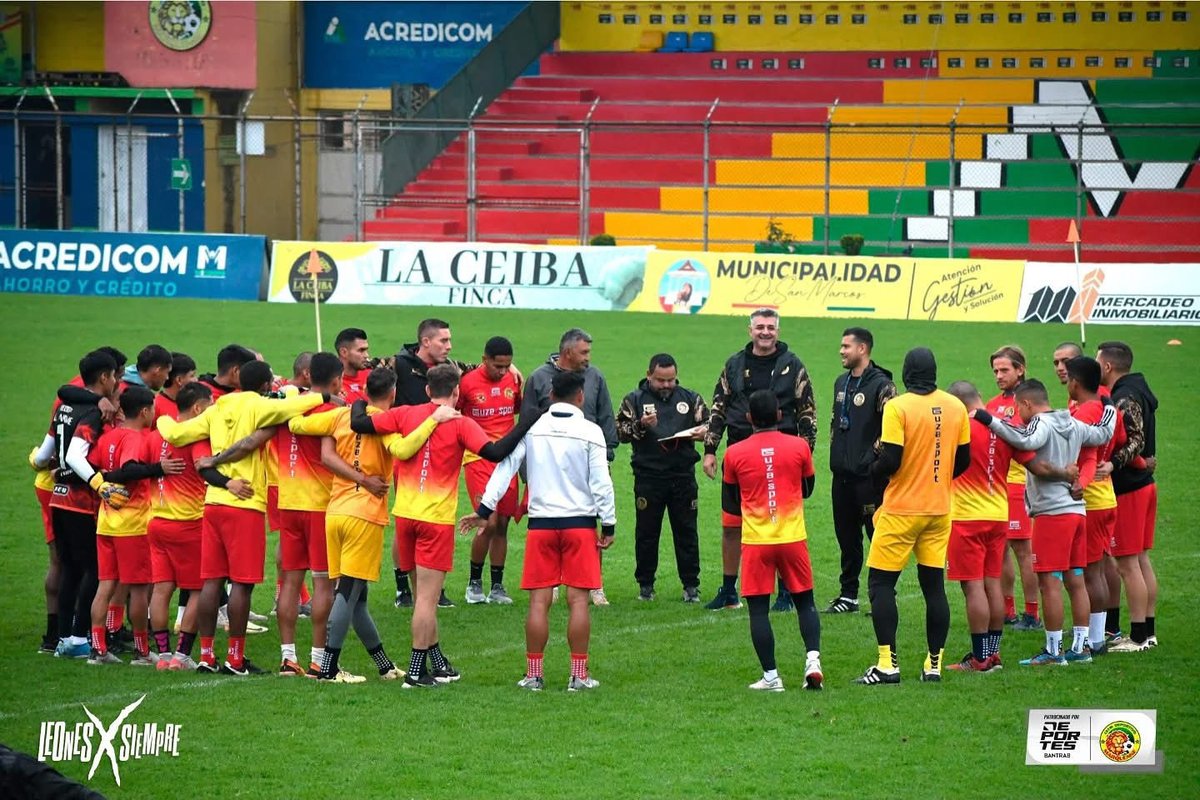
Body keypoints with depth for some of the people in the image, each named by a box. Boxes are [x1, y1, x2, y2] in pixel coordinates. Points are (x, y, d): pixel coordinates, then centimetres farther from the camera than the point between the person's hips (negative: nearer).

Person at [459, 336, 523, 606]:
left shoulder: (513, 381, 5)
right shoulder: (467, 383, -8)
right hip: (478, 459, -5)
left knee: (502, 524, 6)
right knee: (489, 522, -13)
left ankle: (497, 586, 15)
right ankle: (474, 582, 4)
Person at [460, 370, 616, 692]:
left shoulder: (531, 428, 1)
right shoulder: (590, 432, -5)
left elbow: (505, 467, -1)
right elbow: (601, 482, -5)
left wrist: (485, 509, 3)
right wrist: (609, 525, 2)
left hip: (541, 522, 2)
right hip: (580, 523, -2)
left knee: (539, 600, 3)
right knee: (578, 599, 0)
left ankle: (534, 674, 5)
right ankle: (579, 674, 0)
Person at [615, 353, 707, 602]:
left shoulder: (690, 399, 11)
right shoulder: (634, 400, 6)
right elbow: (620, 432, 0)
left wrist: (702, 432, -6)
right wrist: (640, 425, -18)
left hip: (683, 477, 1)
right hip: (648, 477, -1)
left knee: (686, 531, 4)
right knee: (646, 532, 4)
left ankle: (691, 585, 10)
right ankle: (645, 584, 14)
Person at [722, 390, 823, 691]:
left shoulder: (735, 454, -3)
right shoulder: (799, 447, -2)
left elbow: (729, 504, 8)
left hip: (755, 541, -1)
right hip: (793, 538, 1)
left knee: (758, 609, 3)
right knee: (805, 602, 13)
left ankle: (770, 675, 0)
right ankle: (813, 659, -4)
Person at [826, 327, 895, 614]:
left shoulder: (881, 385, -11)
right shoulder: (841, 383, 15)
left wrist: (875, 453, -15)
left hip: (868, 475, -8)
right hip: (842, 474, 8)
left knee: (878, 535, -4)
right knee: (846, 537, 13)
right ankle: (848, 595, 20)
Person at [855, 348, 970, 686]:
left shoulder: (898, 407, -13)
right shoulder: (955, 407, 2)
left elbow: (891, 459, -18)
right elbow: (963, 459, 8)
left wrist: (872, 471, 3)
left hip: (901, 508, -5)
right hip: (939, 509, 5)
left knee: (880, 583, 1)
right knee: (933, 584, 10)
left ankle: (888, 663, -6)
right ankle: (934, 664, 10)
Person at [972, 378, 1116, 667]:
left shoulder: (1041, 424, -12)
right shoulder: (1073, 425, 12)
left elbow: (1026, 440, -34)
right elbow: (1103, 434, 28)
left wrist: (989, 420, -31)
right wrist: (1108, 406, 45)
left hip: (1052, 513, -9)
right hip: (1077, 510, 9)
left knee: (1050, 582, -5)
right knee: (1076, 581, 12)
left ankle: (1053, 651, -4)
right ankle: (1080, 647, 15)